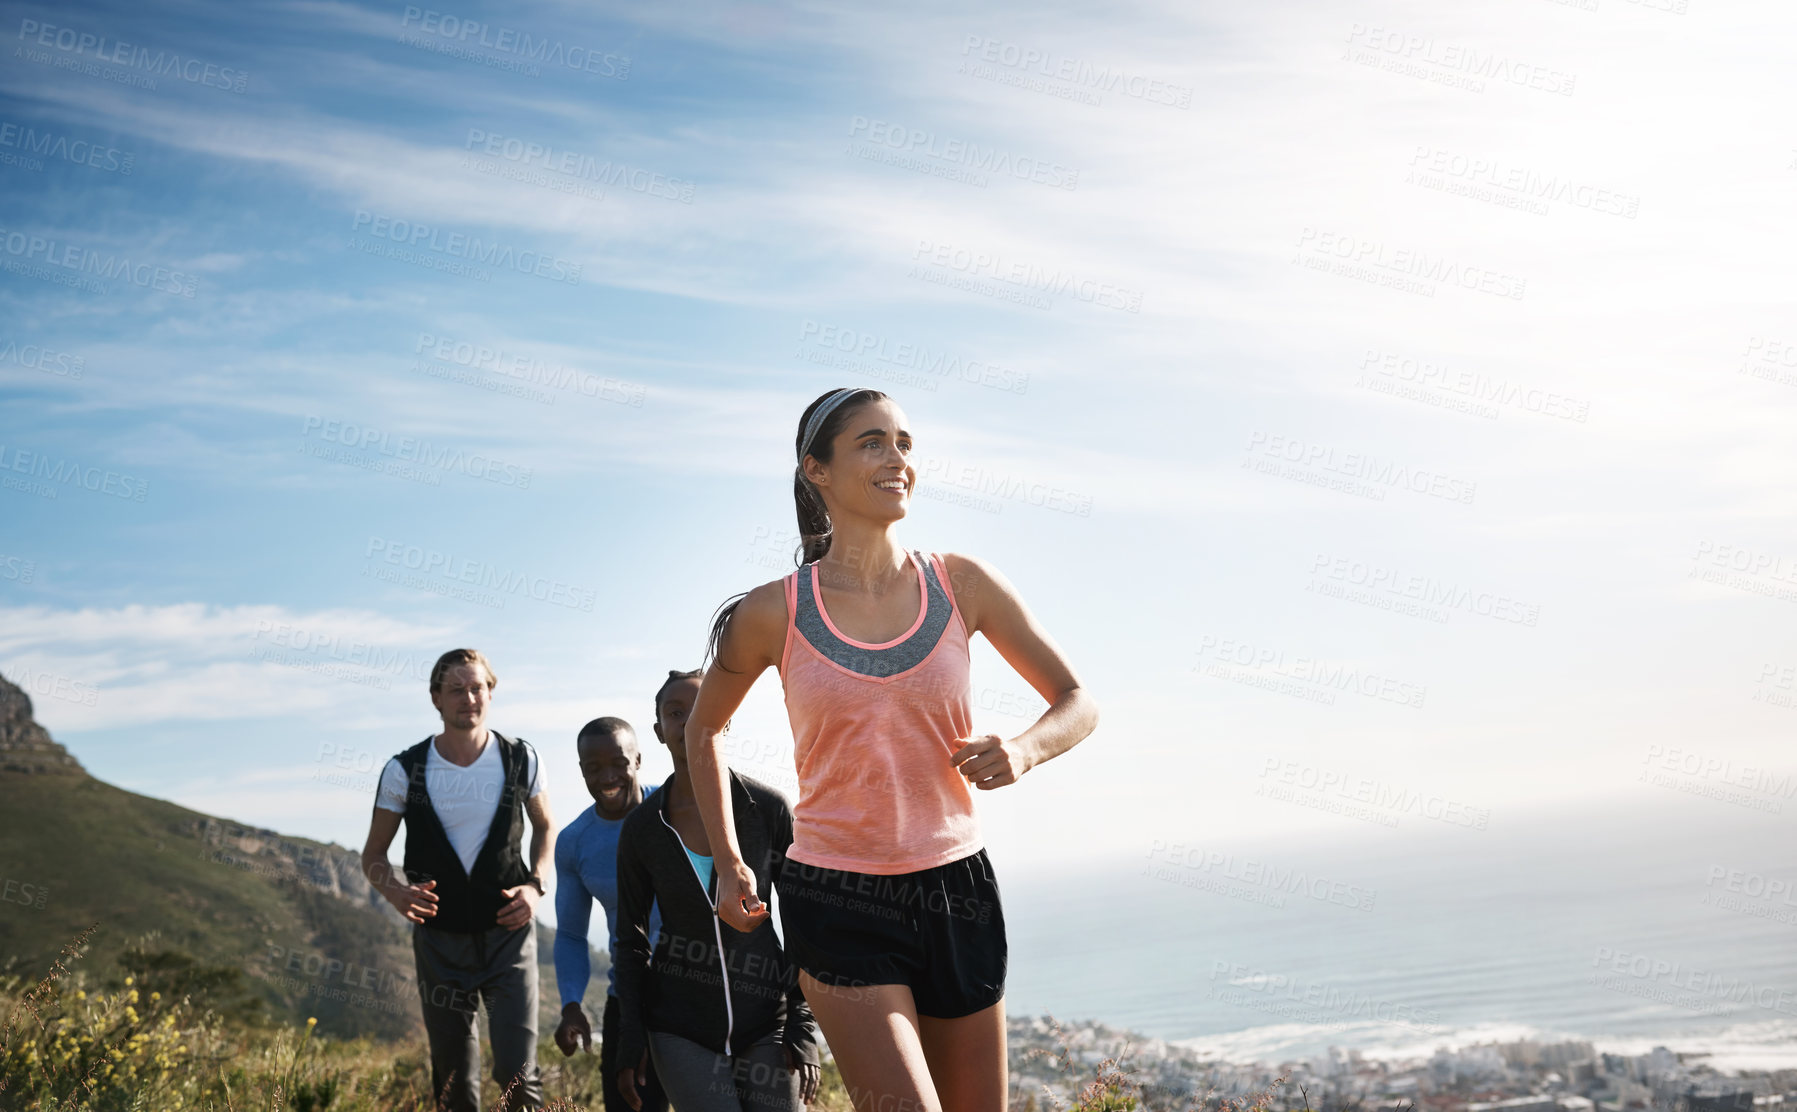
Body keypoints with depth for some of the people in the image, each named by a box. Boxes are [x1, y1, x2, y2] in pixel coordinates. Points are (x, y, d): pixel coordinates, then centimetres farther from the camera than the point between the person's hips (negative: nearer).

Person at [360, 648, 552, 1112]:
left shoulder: (521, 760, -3)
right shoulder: (405, 772, -5)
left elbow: (545, 826, 14)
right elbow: (373, 855, 6)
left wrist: (535, 886, -3)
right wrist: (395, 891, -16)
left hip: (508, 932, -1)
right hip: (440, 938, 1)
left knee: (517, 1073, -11)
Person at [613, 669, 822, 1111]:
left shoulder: (769, 809, -7)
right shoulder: (641, 830, -4)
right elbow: (630, 941, 5)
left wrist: (803, 1028, -5)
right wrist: (630, 1043, 0)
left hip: (765, 1022, 1)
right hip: (681, 1030, -1)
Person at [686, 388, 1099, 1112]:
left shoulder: (962, 585, 0)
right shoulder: (774, 614, -4)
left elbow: (1077, 703, 8)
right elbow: (704, 727, 15)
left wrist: (1022, 750, -13)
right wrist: (728, 864, 10)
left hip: (956, 889, 3)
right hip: (838, 901, -3)